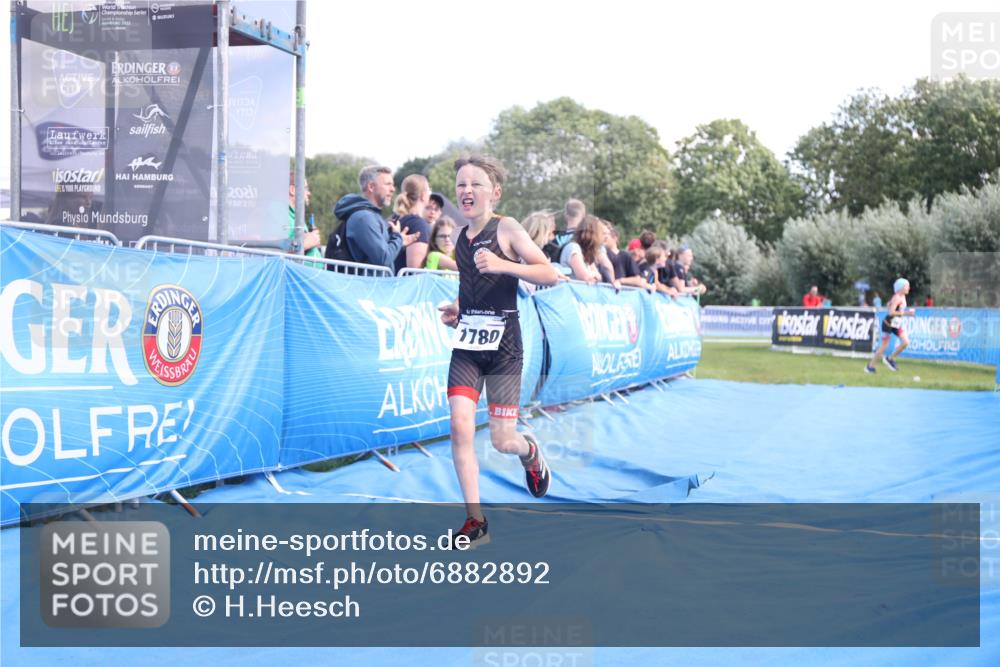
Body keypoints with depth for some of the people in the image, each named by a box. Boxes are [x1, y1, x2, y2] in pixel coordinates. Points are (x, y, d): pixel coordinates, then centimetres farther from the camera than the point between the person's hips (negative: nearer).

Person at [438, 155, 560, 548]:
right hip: (466, 343, 5)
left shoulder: (506, 229, -8)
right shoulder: (461, 238, 10)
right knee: (460, 427, -12)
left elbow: (550, 275, -16)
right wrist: (457, 310, 10)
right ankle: (475, 521, -2)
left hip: (502, 345, -5)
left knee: (502, 440, -2)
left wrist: (503, 264, -28)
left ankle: (530, 453, 37)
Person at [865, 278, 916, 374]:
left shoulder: (902, 297, 7)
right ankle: (870, 366, 9)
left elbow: (888, 305, 19)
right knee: (884, 346, -4)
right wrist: (906, 313, -28)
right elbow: (891, 312, -29)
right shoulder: (897, 298, -20)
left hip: (897, 324, 9)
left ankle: (890, 359, 14)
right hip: (888, 324, -9)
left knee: (905, 342, -3)